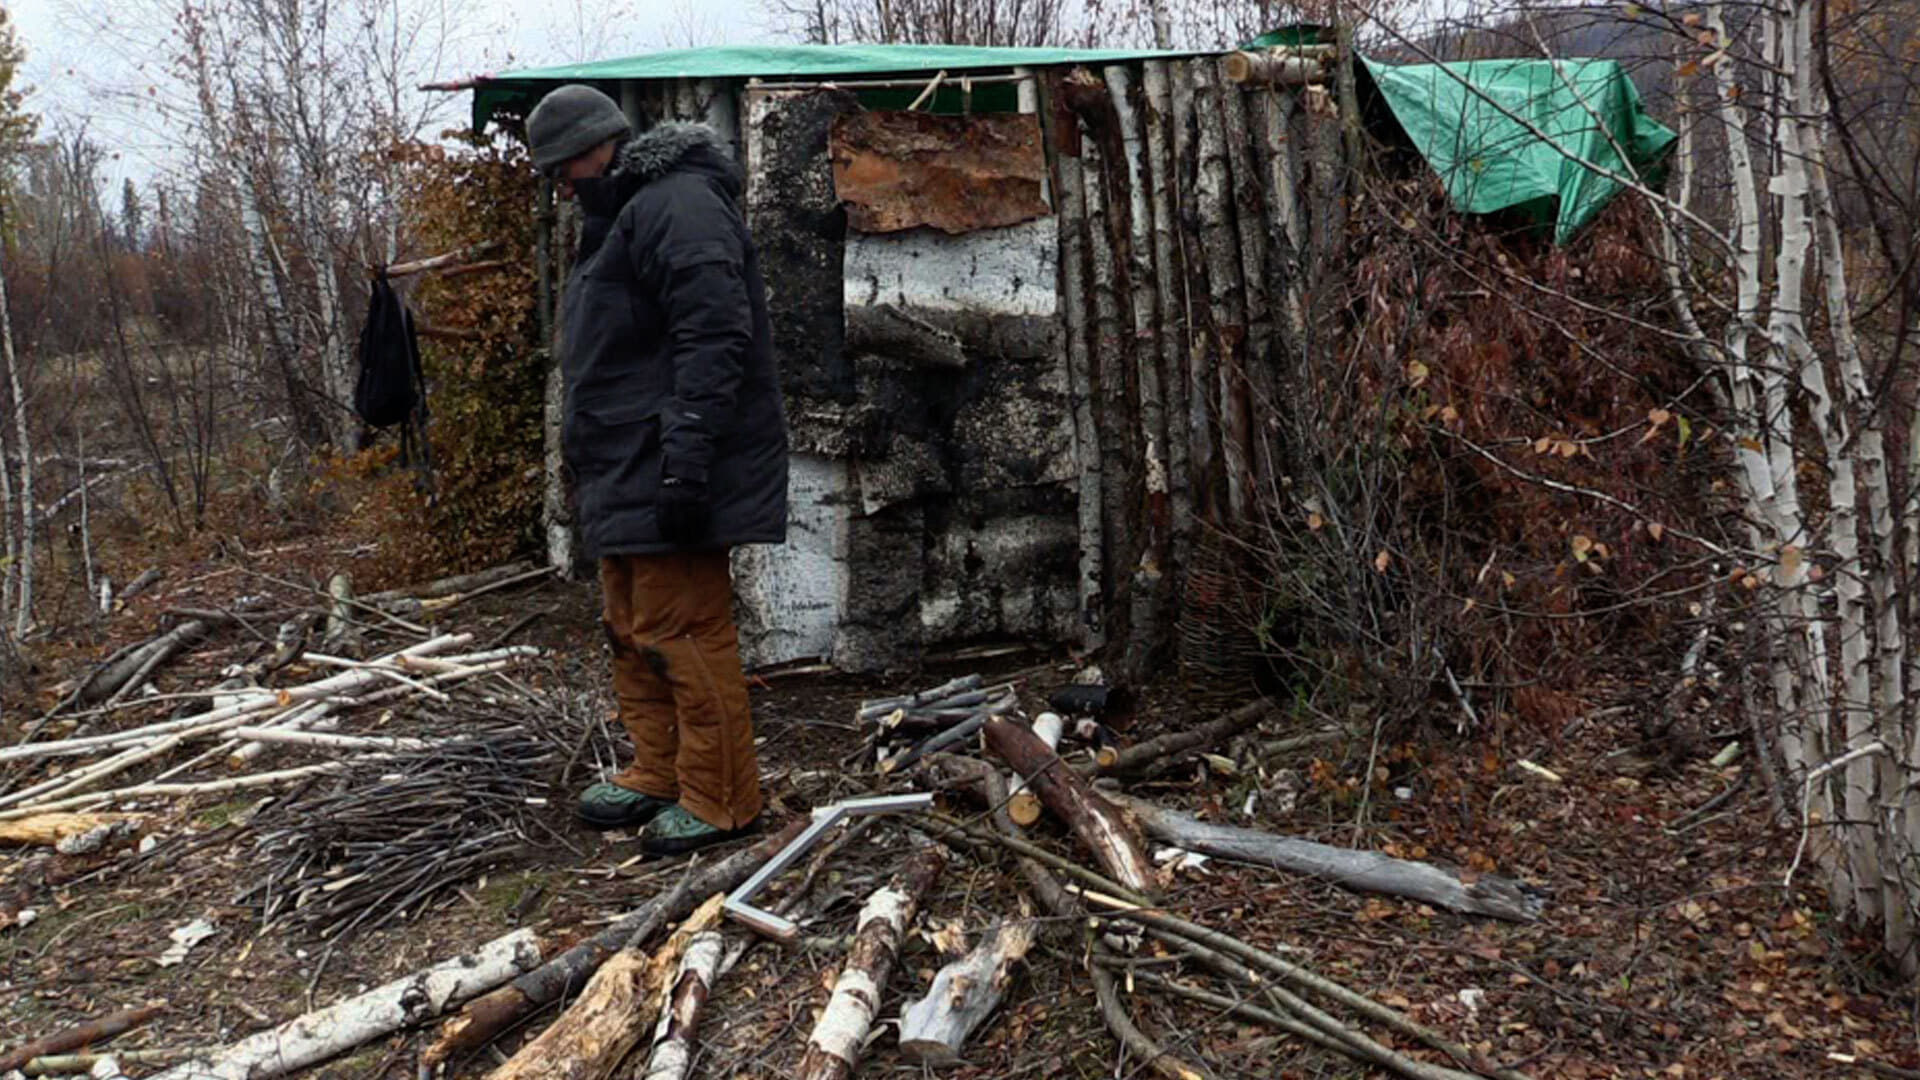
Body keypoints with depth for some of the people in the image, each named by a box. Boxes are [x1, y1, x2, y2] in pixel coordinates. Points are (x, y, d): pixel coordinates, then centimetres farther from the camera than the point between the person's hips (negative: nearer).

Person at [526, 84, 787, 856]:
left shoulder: (677, 205, -13)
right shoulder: (618, 220, 22)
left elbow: (714, 337, -24)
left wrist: (687, 459, -29)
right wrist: (589, 460, 25)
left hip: (669, 475, -11)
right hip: (626, 475, 11)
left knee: (680, 630, -8)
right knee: (632, 628, 17)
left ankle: (719, 800, 3)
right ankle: (658, 774, 29)